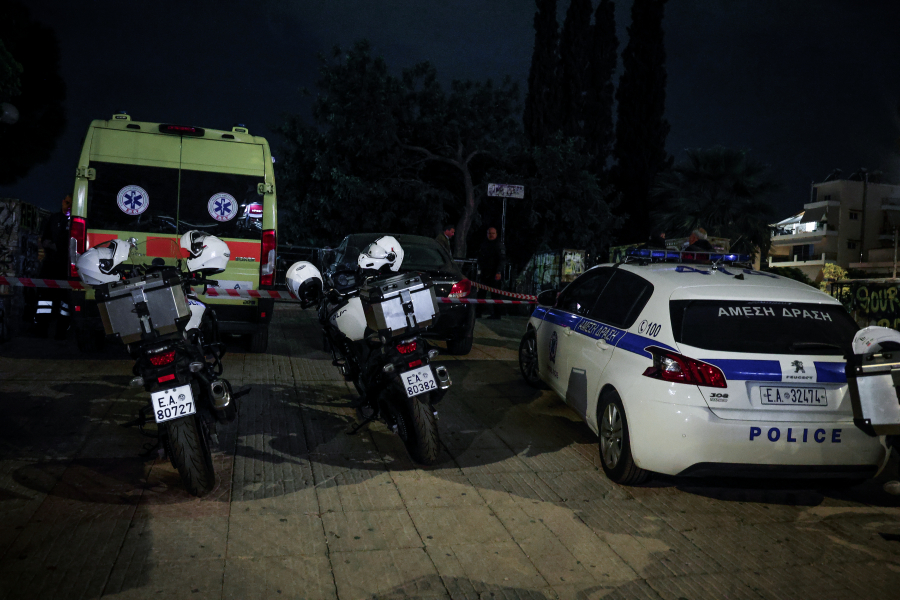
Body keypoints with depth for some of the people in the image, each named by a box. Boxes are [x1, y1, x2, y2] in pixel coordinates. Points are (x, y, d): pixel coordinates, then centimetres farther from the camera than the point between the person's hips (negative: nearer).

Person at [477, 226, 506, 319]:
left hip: (495, 275, -6)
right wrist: (480, 269, 15)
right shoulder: (484, 245, 16)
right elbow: (480, 259, 24)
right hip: (484, 273, 6)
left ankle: (496, 314, 1)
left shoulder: (499, 246, -4)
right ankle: (478, 312, 12)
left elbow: (502, 260, -11)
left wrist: (499, 272, -20)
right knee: (481, 293, 7)